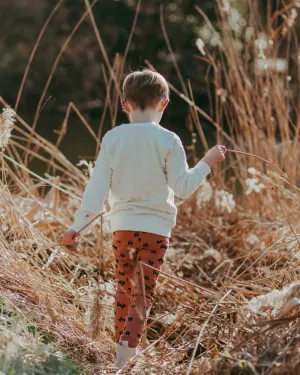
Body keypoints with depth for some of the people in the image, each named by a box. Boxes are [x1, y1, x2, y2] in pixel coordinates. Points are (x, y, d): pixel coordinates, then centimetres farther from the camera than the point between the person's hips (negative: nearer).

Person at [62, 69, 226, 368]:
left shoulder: (112, 138, -2)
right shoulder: (168, 140, -9)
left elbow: (98, 187, -3)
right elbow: (182, 188, -8)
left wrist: (77, 225, 2)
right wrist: (207, 163, 5)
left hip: (122, 224, 3)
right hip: (156, 226, -3)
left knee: (125, 289, 18)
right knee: (144, 293, 1)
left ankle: (122, 349, 28)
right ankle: (128, 349, -13)